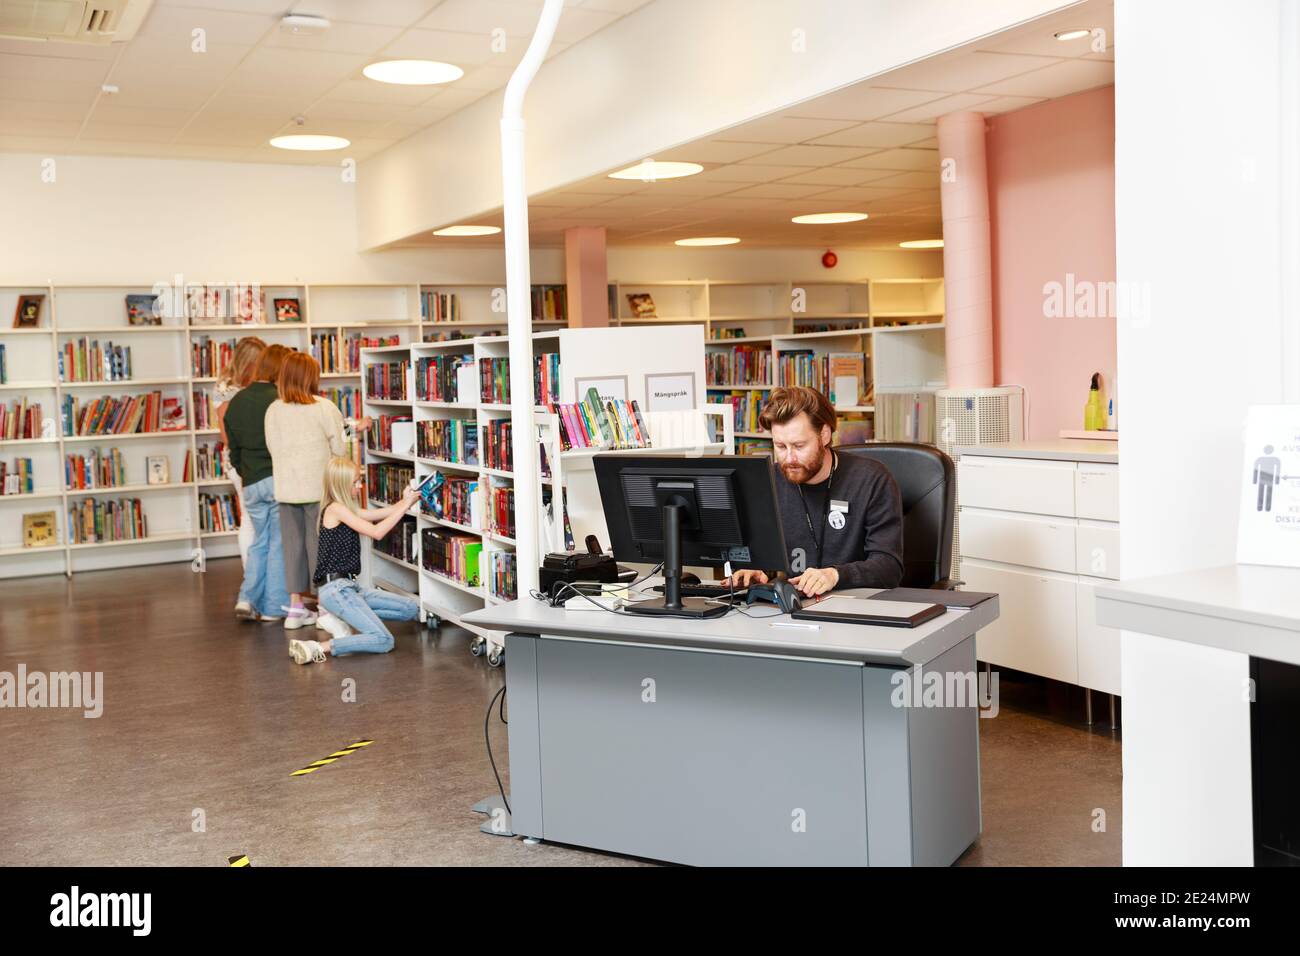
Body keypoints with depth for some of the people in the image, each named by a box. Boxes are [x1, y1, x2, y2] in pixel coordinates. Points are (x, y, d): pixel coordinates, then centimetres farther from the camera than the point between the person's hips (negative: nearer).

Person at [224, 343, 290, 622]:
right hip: (279, 480, -6)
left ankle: (248, 598, 8)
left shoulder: (236, 402, 8)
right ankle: (274, 607, 8)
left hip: (251, 484, 6)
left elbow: (233, 446, 14)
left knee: (259, 541, 19)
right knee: (279, 543, 4)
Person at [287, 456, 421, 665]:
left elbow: (384, 513, 16)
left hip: (349, 587, 10)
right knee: (384, 641, -18)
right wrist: (405, 505, -13)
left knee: (411, 609, 9)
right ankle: (318, 648, -19)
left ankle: (342, 619, 11)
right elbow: (376, 532, -16)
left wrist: (405, 500, 0)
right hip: (335, 589, -9)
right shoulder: (335, 509, -11)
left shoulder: (347, 510, 17)